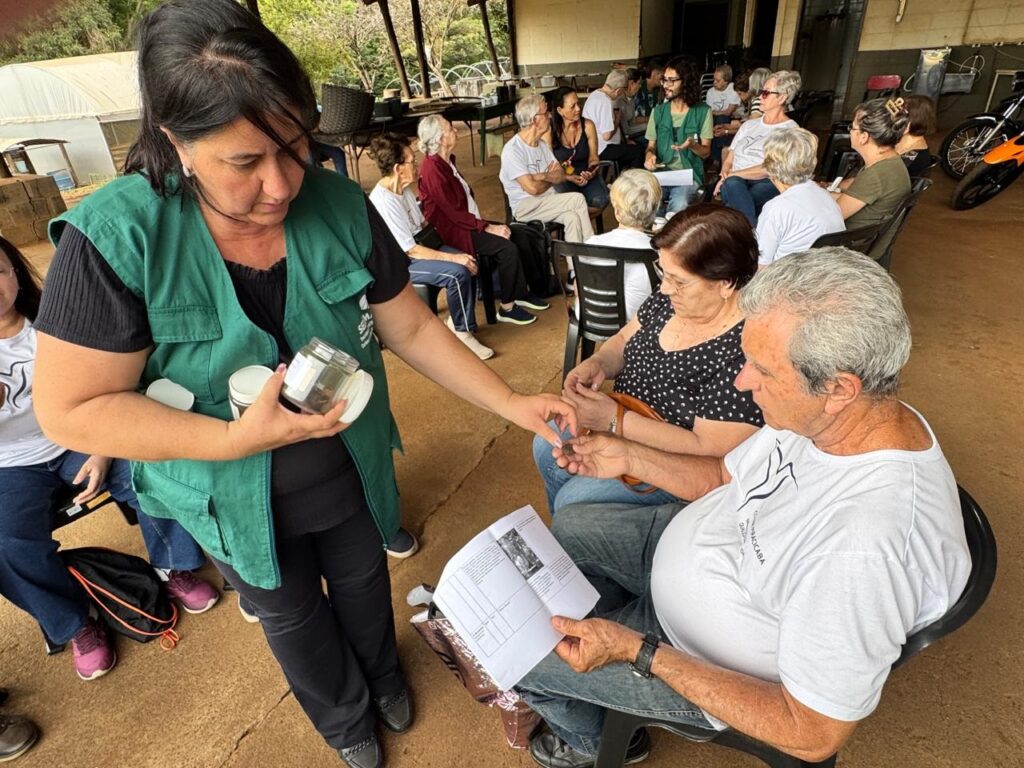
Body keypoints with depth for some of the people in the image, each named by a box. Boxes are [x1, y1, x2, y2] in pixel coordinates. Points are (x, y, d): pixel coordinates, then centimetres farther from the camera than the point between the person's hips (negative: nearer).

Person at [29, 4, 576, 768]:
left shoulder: (340, 207, -19)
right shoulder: (114, 238, -26)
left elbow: (412, 328, -12)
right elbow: (71, 410, -22)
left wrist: (513, 403, -19)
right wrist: (238, 437, -33)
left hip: (351, 472, 2)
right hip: (239, 501, -1)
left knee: (363, 584, 29)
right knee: (293, 617, 26)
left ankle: (384, 677, 64)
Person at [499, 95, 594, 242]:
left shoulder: (542, 144, 14)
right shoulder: (512, 150, -13)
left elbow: (561, 176, 7)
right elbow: (532, 188, -19)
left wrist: (543, 176, -14)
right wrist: (551, 179, 1)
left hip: (548, 201, 7)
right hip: (525, 207, -6)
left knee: (572, 217, -26)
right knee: (578, 199, -21)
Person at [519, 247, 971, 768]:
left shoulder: (865, 548, -42)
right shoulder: (822, 413, -17)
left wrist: (639, 652, -30)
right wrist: (628, 457, -8)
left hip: (704, 667, -7)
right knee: (570, 525, 18)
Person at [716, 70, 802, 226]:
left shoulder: (790, 130, 7)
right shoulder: (749, 124, 26)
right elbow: (729, 159, 19)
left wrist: (733, 175, -11)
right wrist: (725, 175, -4)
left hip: (767, 183, -4)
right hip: (736, 183, 4)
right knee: (731, 184, -37)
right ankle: (752, 231, -44)